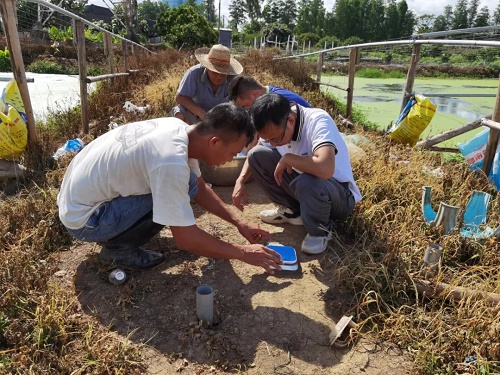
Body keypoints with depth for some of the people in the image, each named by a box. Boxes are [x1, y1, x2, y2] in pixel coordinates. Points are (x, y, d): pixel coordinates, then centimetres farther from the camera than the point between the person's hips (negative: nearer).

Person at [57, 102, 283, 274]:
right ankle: (118, 248, -3)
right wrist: (243, 253, -15)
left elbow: (200, 189, 7)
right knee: (182, 187, -21)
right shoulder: (171, 162, -33)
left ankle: (117, 231, 13)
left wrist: (239, 224, 5)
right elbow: (186, 239, -26)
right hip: (82, 219, -8)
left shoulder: (178, 128, -7)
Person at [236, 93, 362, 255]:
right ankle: (292, 210, 9)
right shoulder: (275, 128, -10)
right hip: (304, 185, 7)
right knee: (257, 155, -8)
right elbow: (254, 155, 8)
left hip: (340, 196, -6)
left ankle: (320, 231, -7)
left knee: (307, 183, -41)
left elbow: (325, 168, -48)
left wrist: (287, 158, -31)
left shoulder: (318, 121, -30)